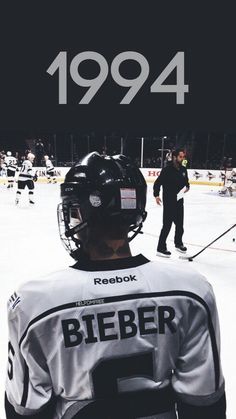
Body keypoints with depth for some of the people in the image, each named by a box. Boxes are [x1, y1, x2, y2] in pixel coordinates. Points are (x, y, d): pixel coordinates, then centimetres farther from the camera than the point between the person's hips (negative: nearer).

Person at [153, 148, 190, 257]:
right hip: (169, 202, -7)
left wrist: (187, 187, -2)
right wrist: (156, 195, -27)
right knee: (167, 225, -6)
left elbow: (186, 181, 20)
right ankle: (161, 248, 2)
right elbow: (157, 183, -15)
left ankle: (178, 244, 39)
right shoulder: (167, 170, -15)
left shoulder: (183, 170, 6)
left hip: (179, 201, 7)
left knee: (180, 224, 19)